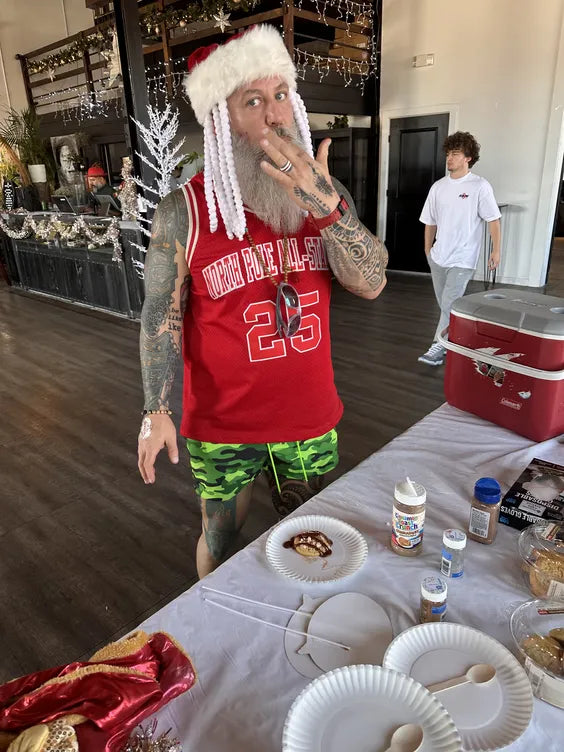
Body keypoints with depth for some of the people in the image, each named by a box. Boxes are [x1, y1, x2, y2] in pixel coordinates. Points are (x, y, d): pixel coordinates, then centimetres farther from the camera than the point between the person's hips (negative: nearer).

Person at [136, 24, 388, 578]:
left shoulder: (327, 195, -2)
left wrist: (324, 204, -25)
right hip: (221, 425, -3)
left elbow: (371, 284, -11)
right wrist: (157, 412, -12)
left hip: (311, 418, 4)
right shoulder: (183, 212, -12)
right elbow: (161, 316, -8)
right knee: (221, 539, 19)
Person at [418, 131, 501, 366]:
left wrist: (496, 250, -10)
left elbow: (493, 220, -6)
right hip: (438, 257, 5)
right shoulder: (438, 186, 5)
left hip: (462, 259, -5)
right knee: (445, 305, 13)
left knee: (449, 304, -11)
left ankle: (438, 348, -5)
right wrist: (428, 251, 14)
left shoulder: (480, 186, -8)